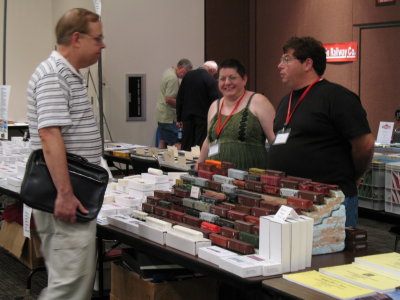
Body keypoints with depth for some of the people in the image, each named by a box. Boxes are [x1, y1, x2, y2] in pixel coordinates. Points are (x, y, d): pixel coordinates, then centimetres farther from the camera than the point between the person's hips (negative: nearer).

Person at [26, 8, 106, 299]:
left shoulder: (70, 75, 17)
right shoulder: (53, 75, -15)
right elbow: (49, 136, -23)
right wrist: (65, 194, -27)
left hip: (73, 191, 10)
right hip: (66, 196, -10)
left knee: (79, 276, 14)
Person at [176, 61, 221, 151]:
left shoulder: (188, 76, 6)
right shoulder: (210, 79, -11)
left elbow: (179, 98, 8)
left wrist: (179, 118, 12)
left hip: (187, 117, 5)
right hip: (203, 118, -5)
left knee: (185, 147, 9)